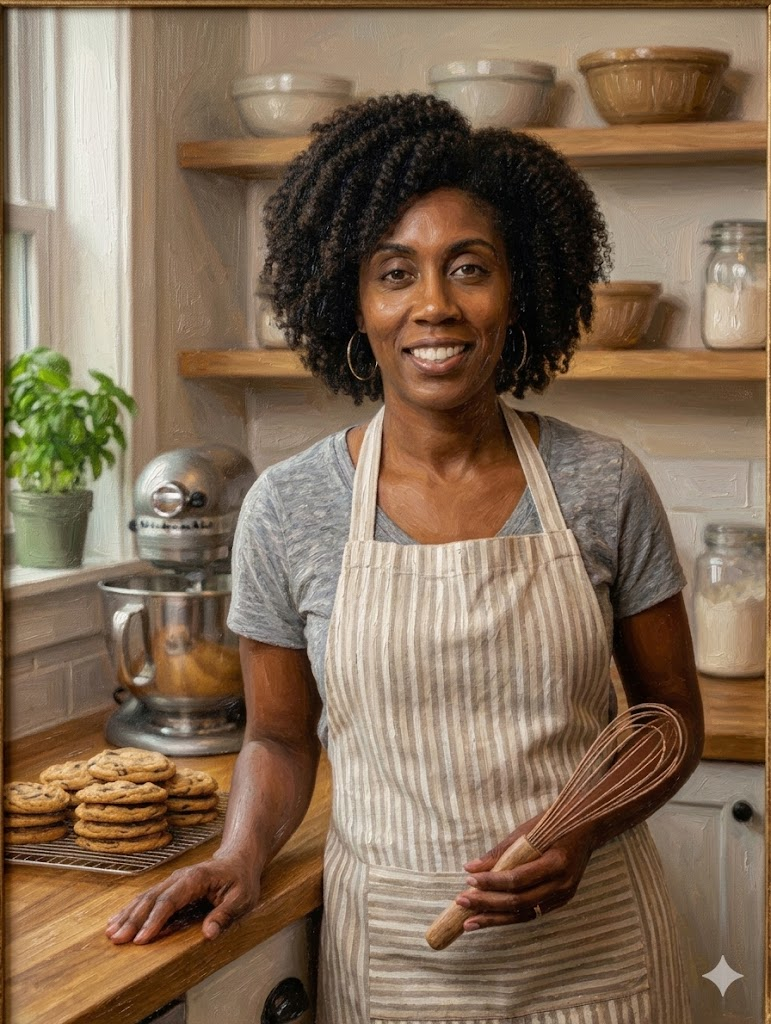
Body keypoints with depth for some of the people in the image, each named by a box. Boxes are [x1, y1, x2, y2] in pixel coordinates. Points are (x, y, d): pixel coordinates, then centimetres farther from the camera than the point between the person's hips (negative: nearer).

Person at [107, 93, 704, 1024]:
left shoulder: (602, 486, -6)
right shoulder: (289, 508, -6)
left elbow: (672, 713, 3)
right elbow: (281, 739, 6)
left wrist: (583, 833, -13)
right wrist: (239, 857, -12)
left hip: (592, 944, 0)